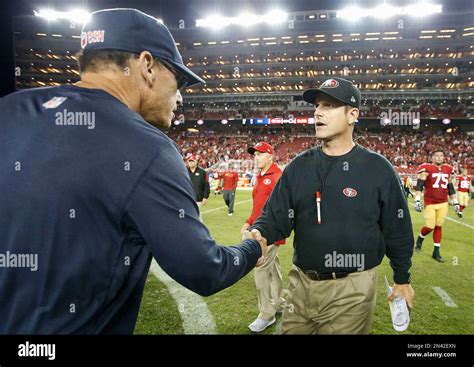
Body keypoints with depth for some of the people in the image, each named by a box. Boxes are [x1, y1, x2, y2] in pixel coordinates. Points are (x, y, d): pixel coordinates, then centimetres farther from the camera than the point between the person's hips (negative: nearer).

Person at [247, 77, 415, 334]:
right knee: (291, 330, 19)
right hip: (301, 283, 4)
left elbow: (397, 231, 0)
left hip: (352, 289, -3)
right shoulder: (298, 166, 2)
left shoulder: (378, 169, -8)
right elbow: (275, 217, 0)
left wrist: (402, 280, 7)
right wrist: (258, 233, -22)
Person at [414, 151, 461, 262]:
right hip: (430, 203, -4)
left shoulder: (448, 170, 10)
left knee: (438, 226, 7)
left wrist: (456, 202, 15)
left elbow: (450, 188, 17)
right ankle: (420, 239, 27)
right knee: (430, 227, -5)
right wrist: (417, 200, -24)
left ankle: (436, 252, 14)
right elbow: (419, 186, -14)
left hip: (443, 203, 4)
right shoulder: (426, 169, -8)